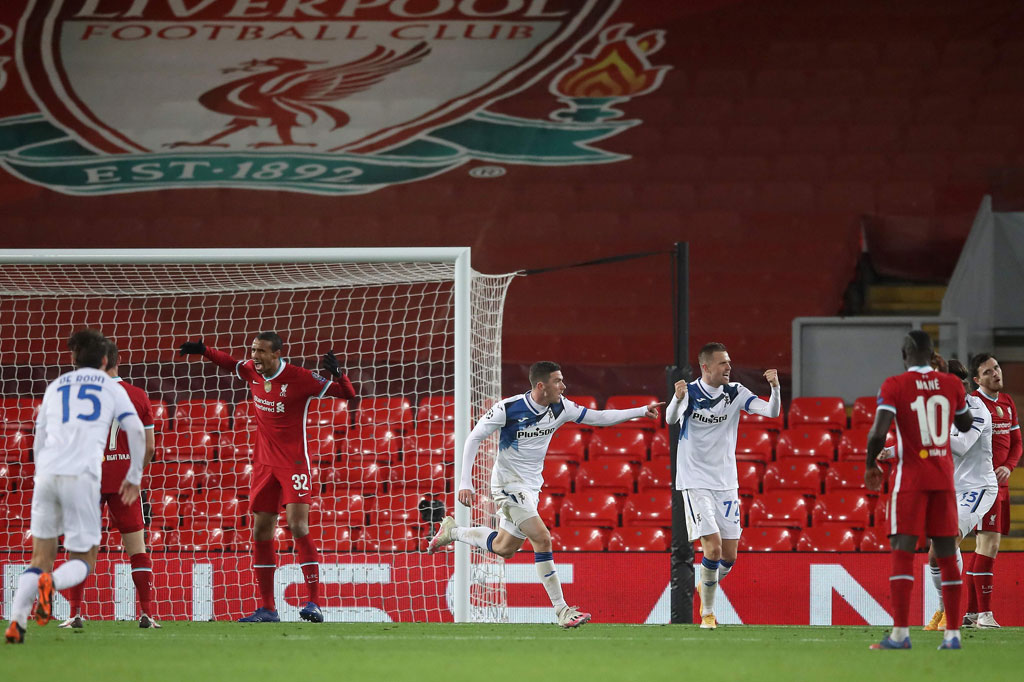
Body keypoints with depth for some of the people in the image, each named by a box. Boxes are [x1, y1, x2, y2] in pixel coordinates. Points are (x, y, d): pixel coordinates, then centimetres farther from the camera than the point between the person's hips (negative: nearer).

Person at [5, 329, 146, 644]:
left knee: (41, 557, 11)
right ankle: (52, 582, -27)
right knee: (83, 561, 7)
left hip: (47, 475, 3)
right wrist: (134, 477, 17)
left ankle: (16, 622, -9)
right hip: (83, 476, -3)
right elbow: (137, 432, 6)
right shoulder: (112, 388, 16)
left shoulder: (55, 387, 23)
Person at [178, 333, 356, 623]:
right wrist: (203, 350, 20)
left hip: (294, 463, -6)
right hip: (264, 463, 6)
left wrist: (338, 375, -32)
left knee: (298, 526, -17)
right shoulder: (252, 371, 2)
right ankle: (266, 608, 11)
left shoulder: (300, 379, -15)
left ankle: (313, 603, -18)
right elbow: (232, 363, 27)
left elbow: (348, 394, -13)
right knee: (261, 532, 5)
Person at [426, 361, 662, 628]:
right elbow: (474, 438, -12)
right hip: (508, 483, -7)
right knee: (542, 539, -19)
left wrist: (641, 412, -2)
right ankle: (562, 611, -16)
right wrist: (465, 482, -17)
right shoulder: (508, 408, -19)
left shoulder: (560, 408, -4)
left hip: (531, 486, 8)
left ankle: (452, 531, 41)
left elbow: (598, 417, 5)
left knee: (504, 548, 17)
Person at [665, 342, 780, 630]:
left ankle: (707, 588, 36)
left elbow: (772, 411, -8)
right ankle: (707, 612, 0)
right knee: (713, 547, -16)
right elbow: (670, 419, -26)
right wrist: (678, 399, -47)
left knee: (729, 555, 5)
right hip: (696, 483, -4)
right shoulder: (691, 392, -9)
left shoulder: (735, 393, 0)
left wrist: (775, 387, -27)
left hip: (726, 483, 4)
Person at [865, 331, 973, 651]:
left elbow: (878, 432, -18)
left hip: (909, 479, -4)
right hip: (943, 478, 4)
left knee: (902, 553, -6)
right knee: (947, 556, 8)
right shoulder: (952, 385, 4)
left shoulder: (894, 386, -8)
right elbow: (966, 425, 21)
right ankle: (952, 634, 6)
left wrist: (870, 465, 0)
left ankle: (900, 633, -15)